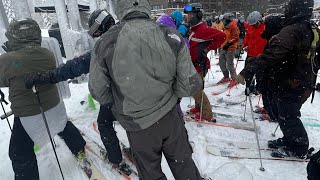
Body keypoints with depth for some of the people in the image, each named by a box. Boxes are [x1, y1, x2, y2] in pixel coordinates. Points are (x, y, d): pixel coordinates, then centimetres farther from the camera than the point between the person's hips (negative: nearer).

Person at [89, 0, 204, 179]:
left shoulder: (105, 42, -15)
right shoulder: (171, 35, -13)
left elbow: (99, 92, -6)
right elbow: (190, 85, -12)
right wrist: (169, 93, 7)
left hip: (137, 124, 0)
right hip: (171, 117, 1)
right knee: (183, 164, 26)